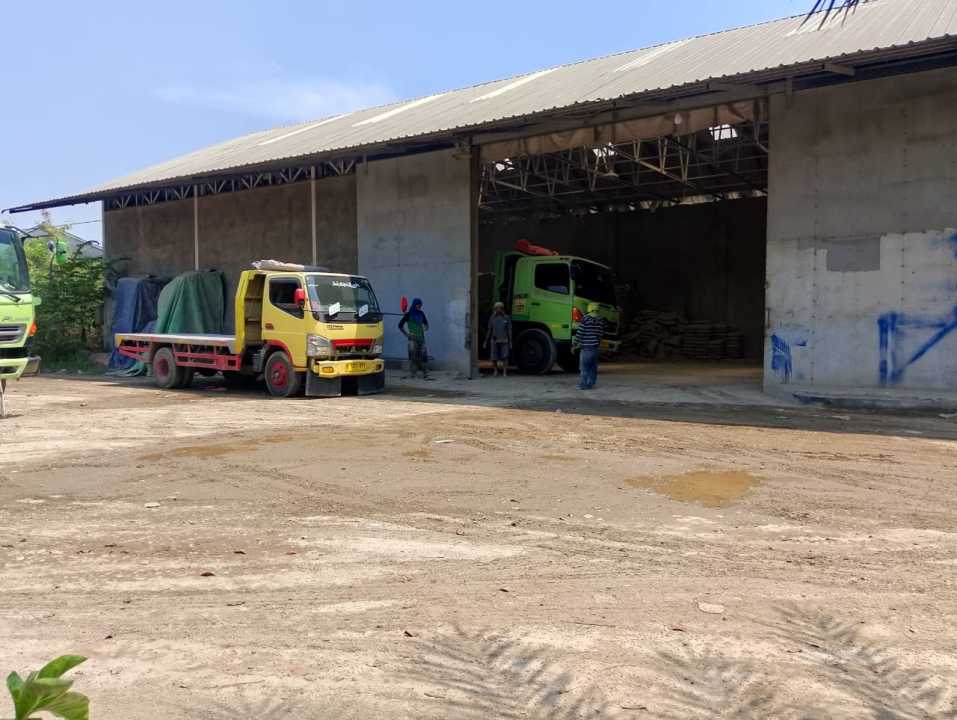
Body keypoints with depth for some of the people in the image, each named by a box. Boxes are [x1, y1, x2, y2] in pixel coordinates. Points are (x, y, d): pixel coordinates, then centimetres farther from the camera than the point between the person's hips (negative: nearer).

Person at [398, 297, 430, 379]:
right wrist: (407, 334, -3)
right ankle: (412, 374, 1)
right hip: (413, 338, -4)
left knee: (424, 355, -3)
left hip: (421, 338, 4)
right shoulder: (408, 314, 0)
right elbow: (400, 325, 4)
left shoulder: (421, 314, 12)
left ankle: (425, 374, 1)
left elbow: (426, 323, 25)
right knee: (413, 355, -6)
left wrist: (426, 327, 3)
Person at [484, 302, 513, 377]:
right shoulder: (492, 318, 6)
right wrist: (486, 341, 8)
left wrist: (510, 342, 1)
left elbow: (509, 331, 5)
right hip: (494, 341, 1)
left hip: (504, 341, -1)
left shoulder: (506, 318, 4)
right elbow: (489, 330, 10)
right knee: (494, 358, 2)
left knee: (505, 357, -12)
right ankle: (496, 371, 23)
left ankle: (505, 373, -8)